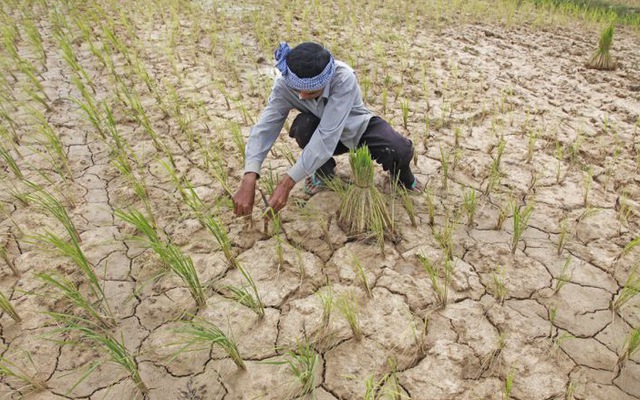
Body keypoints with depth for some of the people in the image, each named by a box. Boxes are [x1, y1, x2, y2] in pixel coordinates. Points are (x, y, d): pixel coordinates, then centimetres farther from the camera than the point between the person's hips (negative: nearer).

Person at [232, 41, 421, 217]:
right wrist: (248, 180, -49)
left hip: (358, 127, -2)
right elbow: (264, 127, -33)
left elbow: (327, 136, -44)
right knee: (303, 126, -33)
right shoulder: (284, 83, -27)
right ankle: (324, 170, 0)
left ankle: (400, 174, 11)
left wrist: (287, 183, -49)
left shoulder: (344, 78, -38)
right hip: (322, 128, 2)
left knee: (401, 151, -29)